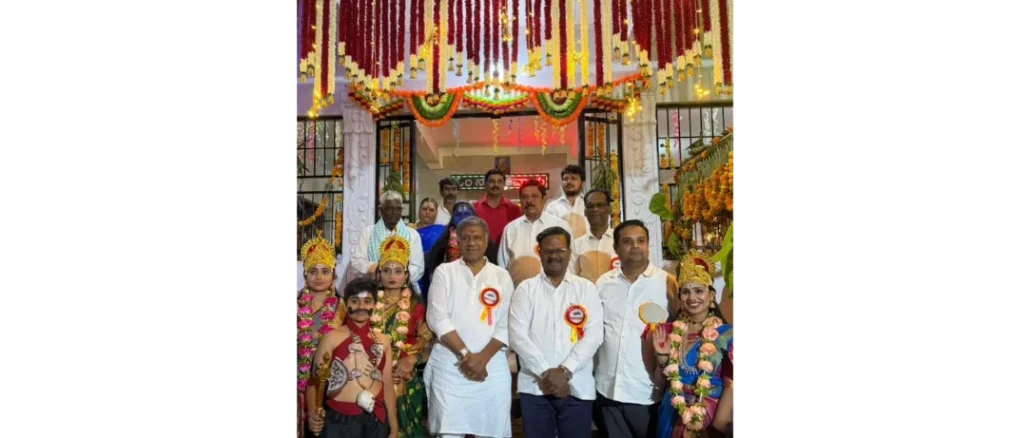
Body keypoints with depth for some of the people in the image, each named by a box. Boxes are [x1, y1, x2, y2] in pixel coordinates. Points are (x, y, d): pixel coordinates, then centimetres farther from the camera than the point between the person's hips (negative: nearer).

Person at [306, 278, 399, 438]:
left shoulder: (383, 341, 7)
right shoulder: (332, 338, -4)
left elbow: (388, 386, 9)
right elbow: (315, 381, -8)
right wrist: (312, 413, -25)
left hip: (375, 419, 3)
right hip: (339, 419, -3)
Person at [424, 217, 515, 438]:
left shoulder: (501, 276, 9)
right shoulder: (444, 272, 6)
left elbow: (505, 326, 1)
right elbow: (438, 319, -5)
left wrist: (483, 358, -12)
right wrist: (465, 354, -13)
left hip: (492, 367, 1)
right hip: (449, 366, -1)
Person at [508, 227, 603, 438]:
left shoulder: (586, 288, 8)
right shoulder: (526, 289, 7)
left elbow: (593, 335, -2)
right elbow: (518, 336, -3)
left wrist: (565, 371, -11)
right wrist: (545, 372, -11)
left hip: (577, 386, 0)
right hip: (535, 386, 0)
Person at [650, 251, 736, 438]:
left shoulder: (727, 334, -9)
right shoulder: (669, 331, 1)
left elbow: (732, 384, -10)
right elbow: (661, 379, 8)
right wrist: (662, 356, -10)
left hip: (709, 414, -3)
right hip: (672, 412, 3)